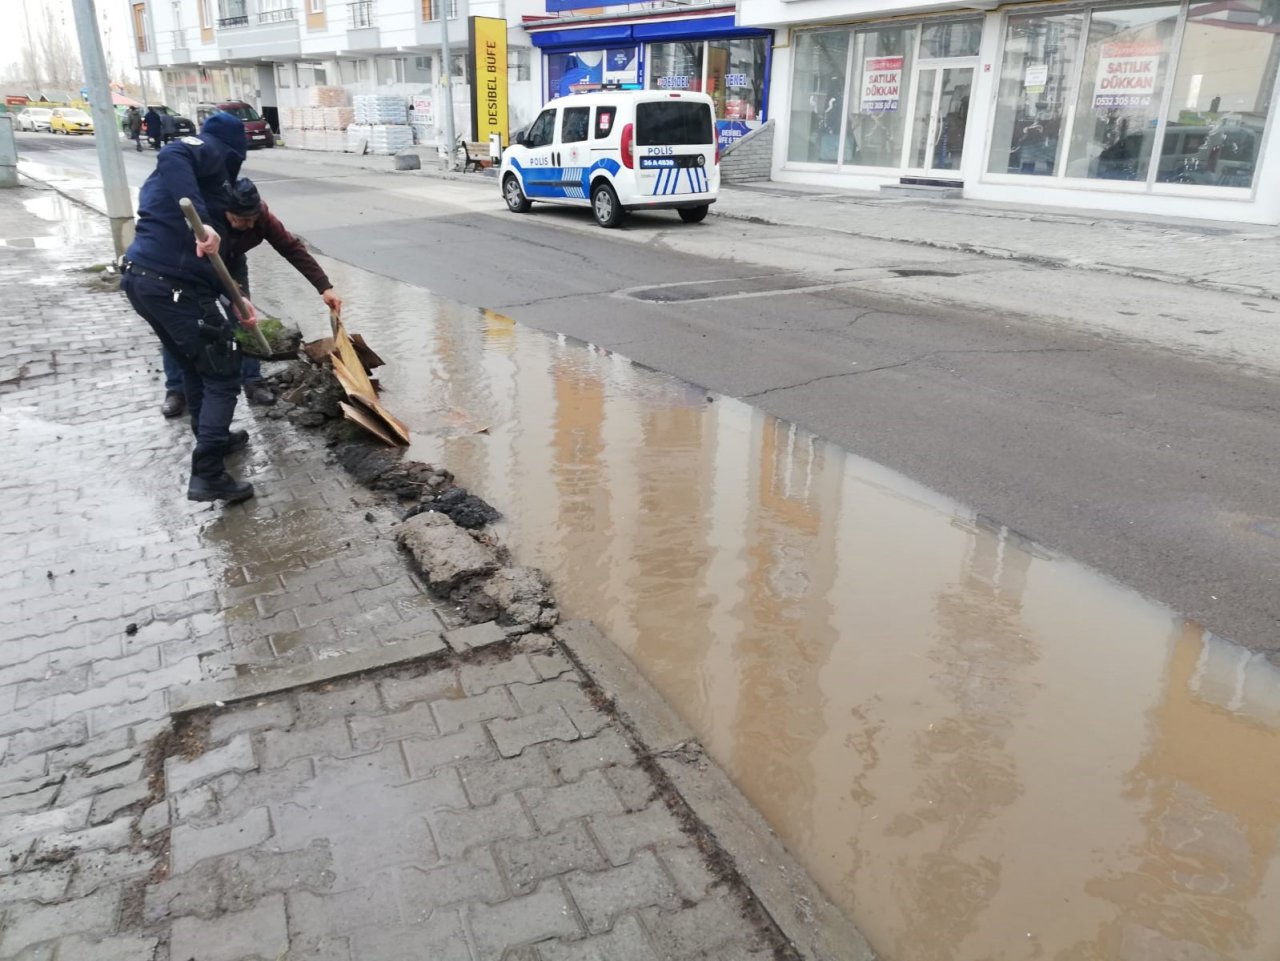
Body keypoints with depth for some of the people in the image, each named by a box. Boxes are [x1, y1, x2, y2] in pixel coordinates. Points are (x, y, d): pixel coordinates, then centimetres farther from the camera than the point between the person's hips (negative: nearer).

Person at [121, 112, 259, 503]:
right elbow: (171, 156, -26)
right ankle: (207, 475, -4)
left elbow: (206, 257, 26)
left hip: (142, 278, 9)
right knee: (222, 374, -1)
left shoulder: (202, 164, 26)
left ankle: (214, 438, 43)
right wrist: (201, 221, -35)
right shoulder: (209, 149, 1)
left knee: (195, 365, 27)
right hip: (172, 285, -9)